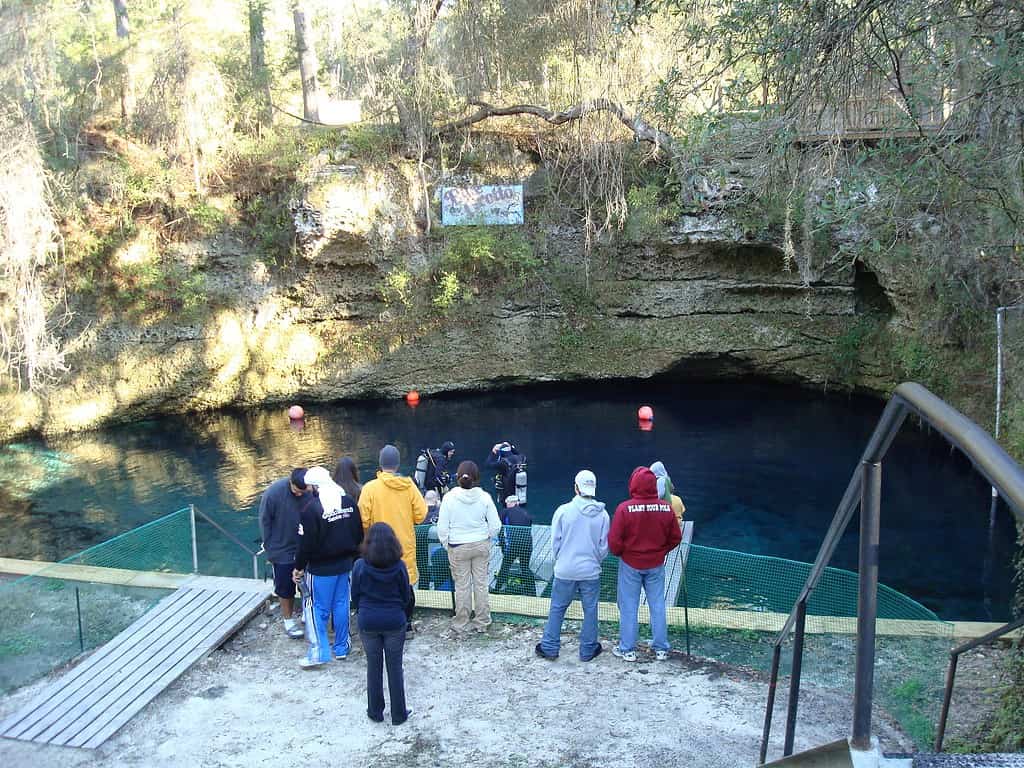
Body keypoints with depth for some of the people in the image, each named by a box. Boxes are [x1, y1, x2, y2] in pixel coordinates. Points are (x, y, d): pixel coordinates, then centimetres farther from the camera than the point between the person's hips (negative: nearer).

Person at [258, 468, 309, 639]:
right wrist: (270, 549, -4)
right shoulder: (273, 493, -21)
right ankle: (288, 619, 30)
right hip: (283, 551, -2)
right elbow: (264, 522, -9)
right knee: (285, 587, 11)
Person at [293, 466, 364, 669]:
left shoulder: (311, 509, -18)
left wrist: (299, 567, -2)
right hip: (345, 564, 6)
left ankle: (318, 652, 5)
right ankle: (341, 647, 23)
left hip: (321, 568, -6)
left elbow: (306, 543, -15)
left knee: (316, 607, 5)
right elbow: (359, 533, 8)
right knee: (341, 605, 14)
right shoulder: (349, 502, 1)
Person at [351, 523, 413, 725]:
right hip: (395, 623, 0)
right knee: (395, 668, 11)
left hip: (368, 623, 0)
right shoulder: (399, 567, -12)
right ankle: (398, 714, 20)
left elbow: (355, 596, -2)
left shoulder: (360, 566, -13)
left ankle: (375, 712, 26)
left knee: (373, 667, 15)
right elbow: (406, 597, -2)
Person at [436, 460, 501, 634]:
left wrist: (447, 545, 7)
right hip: (481, 545, 2)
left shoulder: (449, 497, -15)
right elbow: (495, 525, -6)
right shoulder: (484, 497, -11)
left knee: (461, 585, 10)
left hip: (458, 548, -1)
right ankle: (482, 622, 24)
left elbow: (442, 528, -10)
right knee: (481, 583, 13)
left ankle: (460, 624, 22)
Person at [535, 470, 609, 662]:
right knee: (590, 611, 13)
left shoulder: (563, 511, -11)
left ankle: (550, 647, 20)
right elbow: (604, 547, 1)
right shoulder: (602, 514, -6)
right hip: (591, 571, 1)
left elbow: (555, 542, -3)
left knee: (557, 608, 12)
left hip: (565, 570, -1)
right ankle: (588, 650, 22)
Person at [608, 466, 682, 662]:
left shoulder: (624, 508, -21)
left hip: (630, 565, -2)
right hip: (656, 565, 3)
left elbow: (614, 540, -17)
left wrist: (619, 552, 3)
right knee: (657, 606, 14)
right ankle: (661, 648, 23)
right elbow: (676, 537, 0)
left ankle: (627, 649, 17)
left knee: (628, 607, 9)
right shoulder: (666, 508, -10)